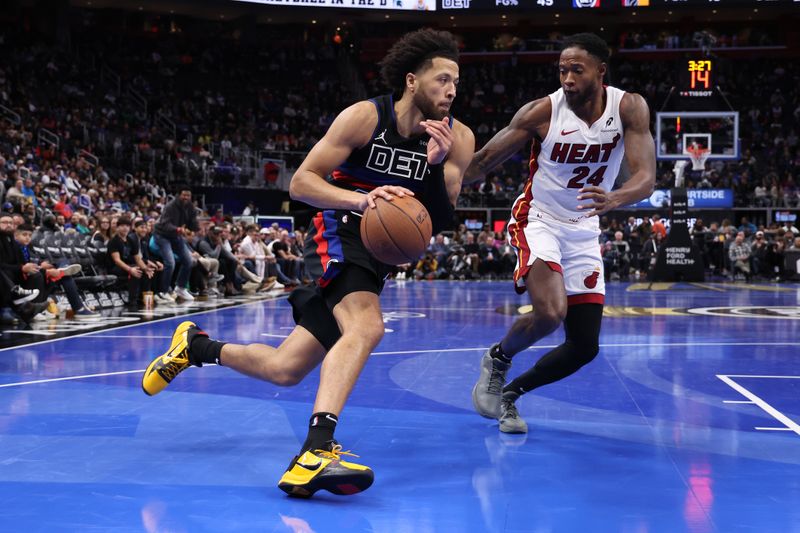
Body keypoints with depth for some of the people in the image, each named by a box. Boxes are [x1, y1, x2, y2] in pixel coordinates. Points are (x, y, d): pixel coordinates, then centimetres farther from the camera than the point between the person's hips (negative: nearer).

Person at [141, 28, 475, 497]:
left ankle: (196, 345, 29)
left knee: (284, 370, 3)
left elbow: (442, 222, -6)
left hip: (383, 253, 5)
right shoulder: (366, 117, -14)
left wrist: (439, 166, -23)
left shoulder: (458, 138, -5)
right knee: (366, 325, -36)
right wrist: (361, 199, -31)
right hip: (338, 237, -5)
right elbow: (301, 182, -15)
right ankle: (316, 452, -43)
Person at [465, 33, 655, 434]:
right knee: (550, 313, -30)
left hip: (583, 231, 4)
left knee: (585, 347, 3)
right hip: (537, 220, -4)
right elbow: (483, 162, -9)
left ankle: (509, 392, 23)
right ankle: (497, 360, 2)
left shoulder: (629, 108, -11)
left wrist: (613, 199, -43)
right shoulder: (542, 112, -16)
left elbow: (645, 177, -21)